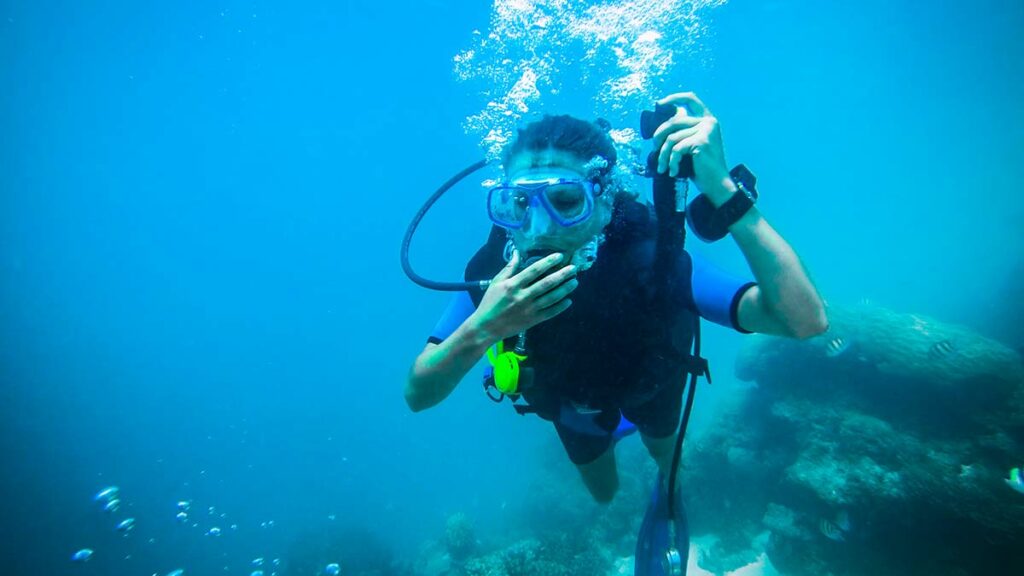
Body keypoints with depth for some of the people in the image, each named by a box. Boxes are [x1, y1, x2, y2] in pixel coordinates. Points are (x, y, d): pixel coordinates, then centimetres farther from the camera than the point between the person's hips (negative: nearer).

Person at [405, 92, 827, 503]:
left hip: (647, 382, 0)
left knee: (666, 455, 32)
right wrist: (481, 329, -56)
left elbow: (806, 321, -53)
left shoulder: (651, 260, -43)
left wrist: (721, 188, -61)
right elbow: (417, 396, -36)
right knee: (604, 494, 27)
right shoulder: (493, 270, -37)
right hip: (568, 402, 1)